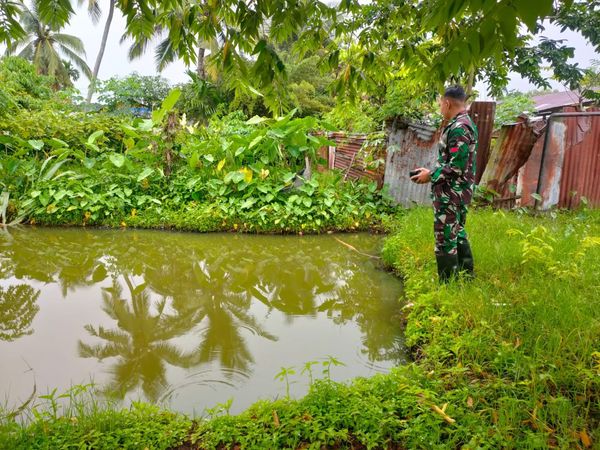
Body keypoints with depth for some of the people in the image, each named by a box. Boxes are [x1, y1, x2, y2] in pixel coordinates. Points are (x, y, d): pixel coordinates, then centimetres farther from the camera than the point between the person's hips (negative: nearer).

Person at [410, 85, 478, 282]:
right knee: (458, 234, 20)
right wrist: (432, 171, 12)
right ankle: (466, 277, 32)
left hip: (450, 194, -10)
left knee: (445, 239, -2)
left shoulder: (458, 128, -20)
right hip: (459, 192, 10)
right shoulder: (466, 124, 12)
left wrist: (431, 176, -12)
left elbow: (456, 166, -24)